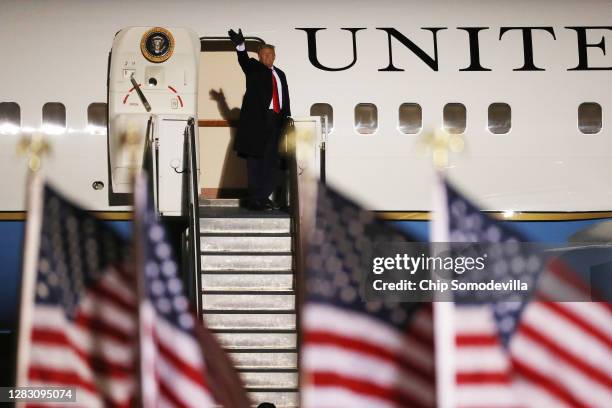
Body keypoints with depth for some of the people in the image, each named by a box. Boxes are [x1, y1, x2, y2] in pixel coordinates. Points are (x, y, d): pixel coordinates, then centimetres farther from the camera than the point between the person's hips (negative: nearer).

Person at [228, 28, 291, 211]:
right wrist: (240, 46, -35)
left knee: (271, 161, 7)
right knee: (255, 158, -5)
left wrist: (286, 117, 7)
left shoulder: (280, 74, 22)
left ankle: (264, 197, 13)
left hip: (275, 120, 6)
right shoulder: (254, 68, 7)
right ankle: (254, 199, -4)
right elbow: (244, 61, -15)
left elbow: (285, 98, 19)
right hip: (256, 120, -5)